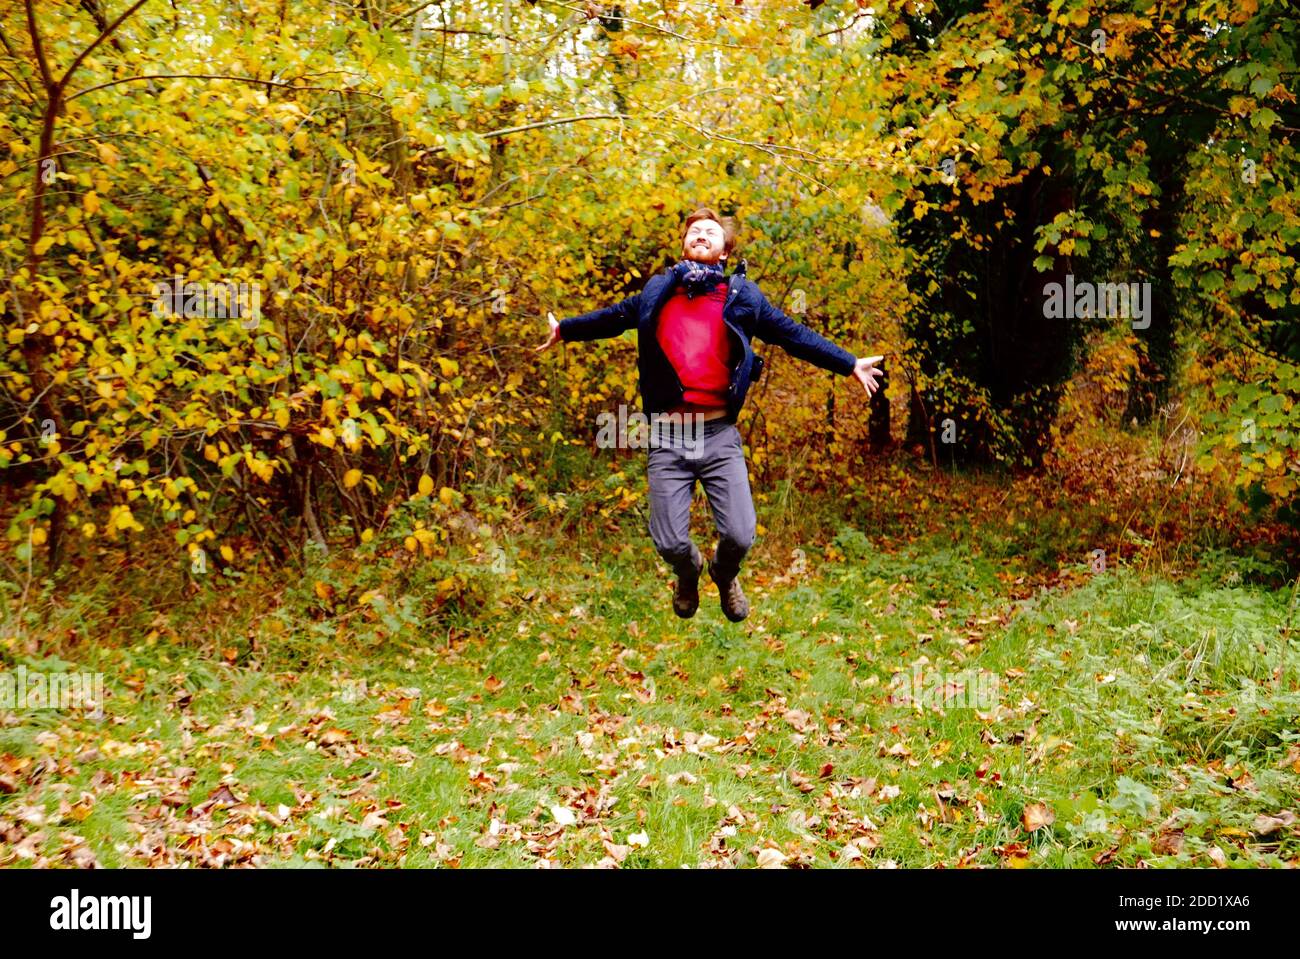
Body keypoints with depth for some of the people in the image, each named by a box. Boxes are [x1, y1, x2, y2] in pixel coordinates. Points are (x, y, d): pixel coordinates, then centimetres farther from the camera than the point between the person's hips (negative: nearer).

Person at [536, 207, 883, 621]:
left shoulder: (742, 295, 8)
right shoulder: (656, 292, 11)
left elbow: (794, 334, 12)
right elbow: (613, 317, 28)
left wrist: (850, 364, 10)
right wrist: (563, 329, 38)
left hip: (720, 436, 0)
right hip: (667, 439, 1)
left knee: (740, 536, -6)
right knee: (670, 543, -1)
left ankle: (725, 574, 32)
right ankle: (689, 573, 38)